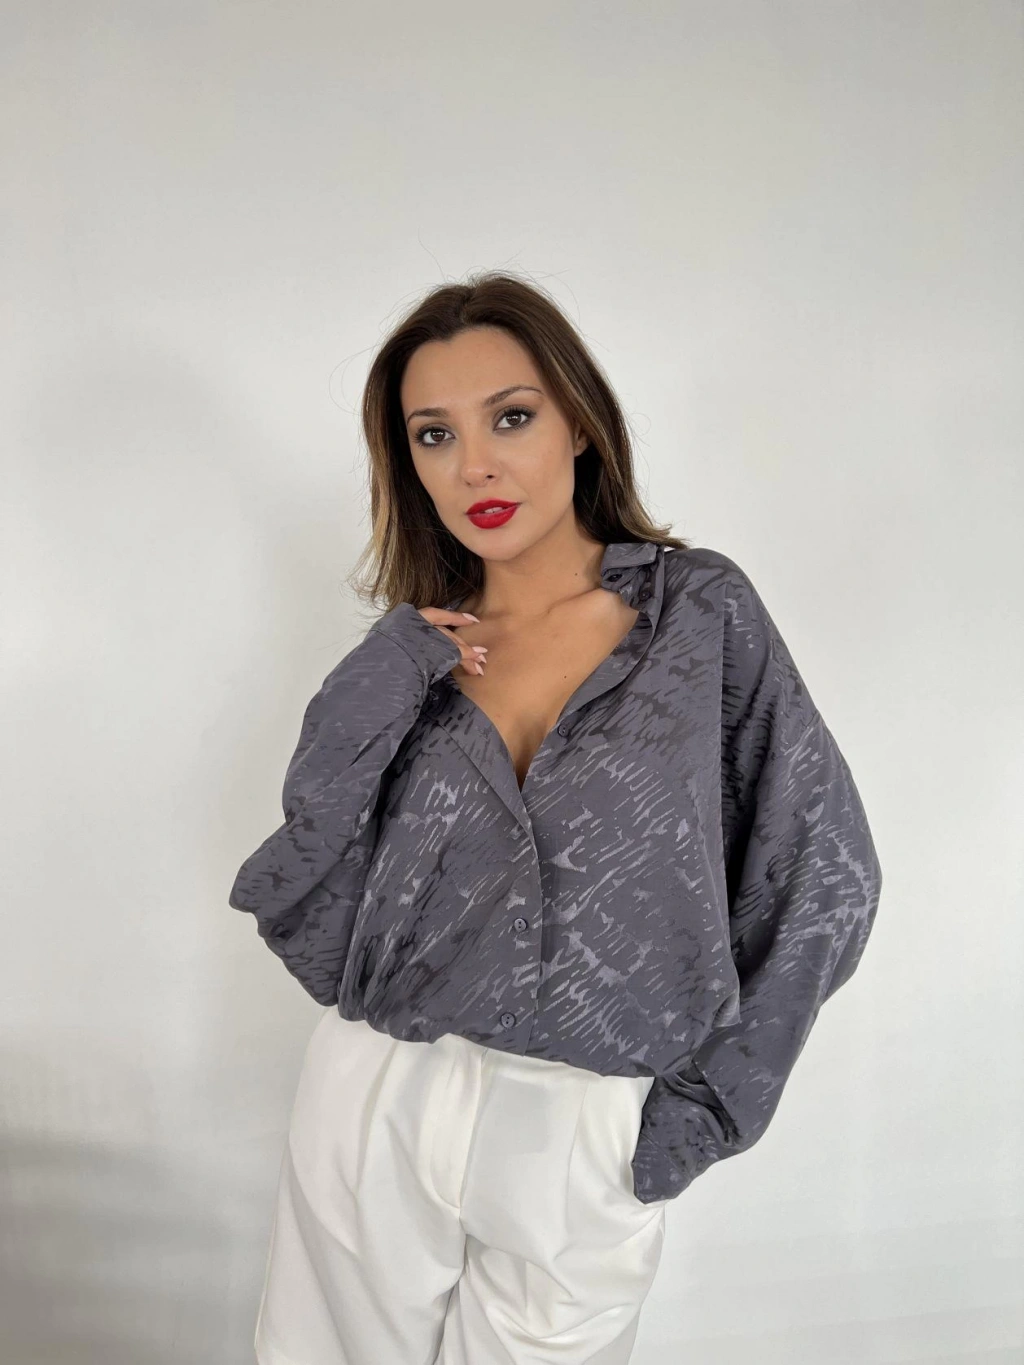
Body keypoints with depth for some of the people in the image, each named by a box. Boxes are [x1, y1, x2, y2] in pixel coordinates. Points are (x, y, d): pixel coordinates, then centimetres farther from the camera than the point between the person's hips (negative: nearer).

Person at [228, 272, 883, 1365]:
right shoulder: (410, 659, 0)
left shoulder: (699, 608, -6)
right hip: (378, 1108, 2)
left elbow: (823, 873, -4)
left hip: (588, 1139, -2)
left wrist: (701, 1109, -4)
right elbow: (309, 923, -4)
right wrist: (367, 707, -15)